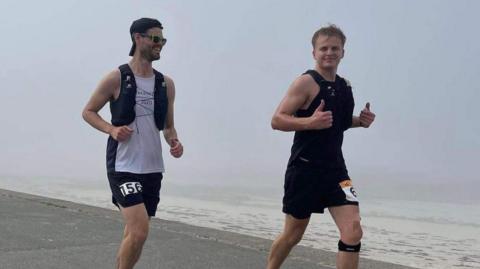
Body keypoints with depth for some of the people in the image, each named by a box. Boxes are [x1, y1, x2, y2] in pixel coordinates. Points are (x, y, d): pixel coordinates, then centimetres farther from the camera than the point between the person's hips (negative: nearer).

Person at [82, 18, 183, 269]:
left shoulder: (166, 83, 8)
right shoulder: (116, 78, -6)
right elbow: (88, 111, 2)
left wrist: (174, 142, -4)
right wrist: (111, 129, -15)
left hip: (153, 168, 6)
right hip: (123, 167, -6)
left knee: (133, 232, 14)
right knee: (139, 231, -18)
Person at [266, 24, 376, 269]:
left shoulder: (345, 86, 10)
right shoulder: (306, 83, -10)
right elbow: (277, 120, -15)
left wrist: (359, 121, 6)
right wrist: (309, 122, -30)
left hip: (335, 169, 5)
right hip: (304, 169, -5)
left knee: (353, 232, -10)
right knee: (293, 234, 9)